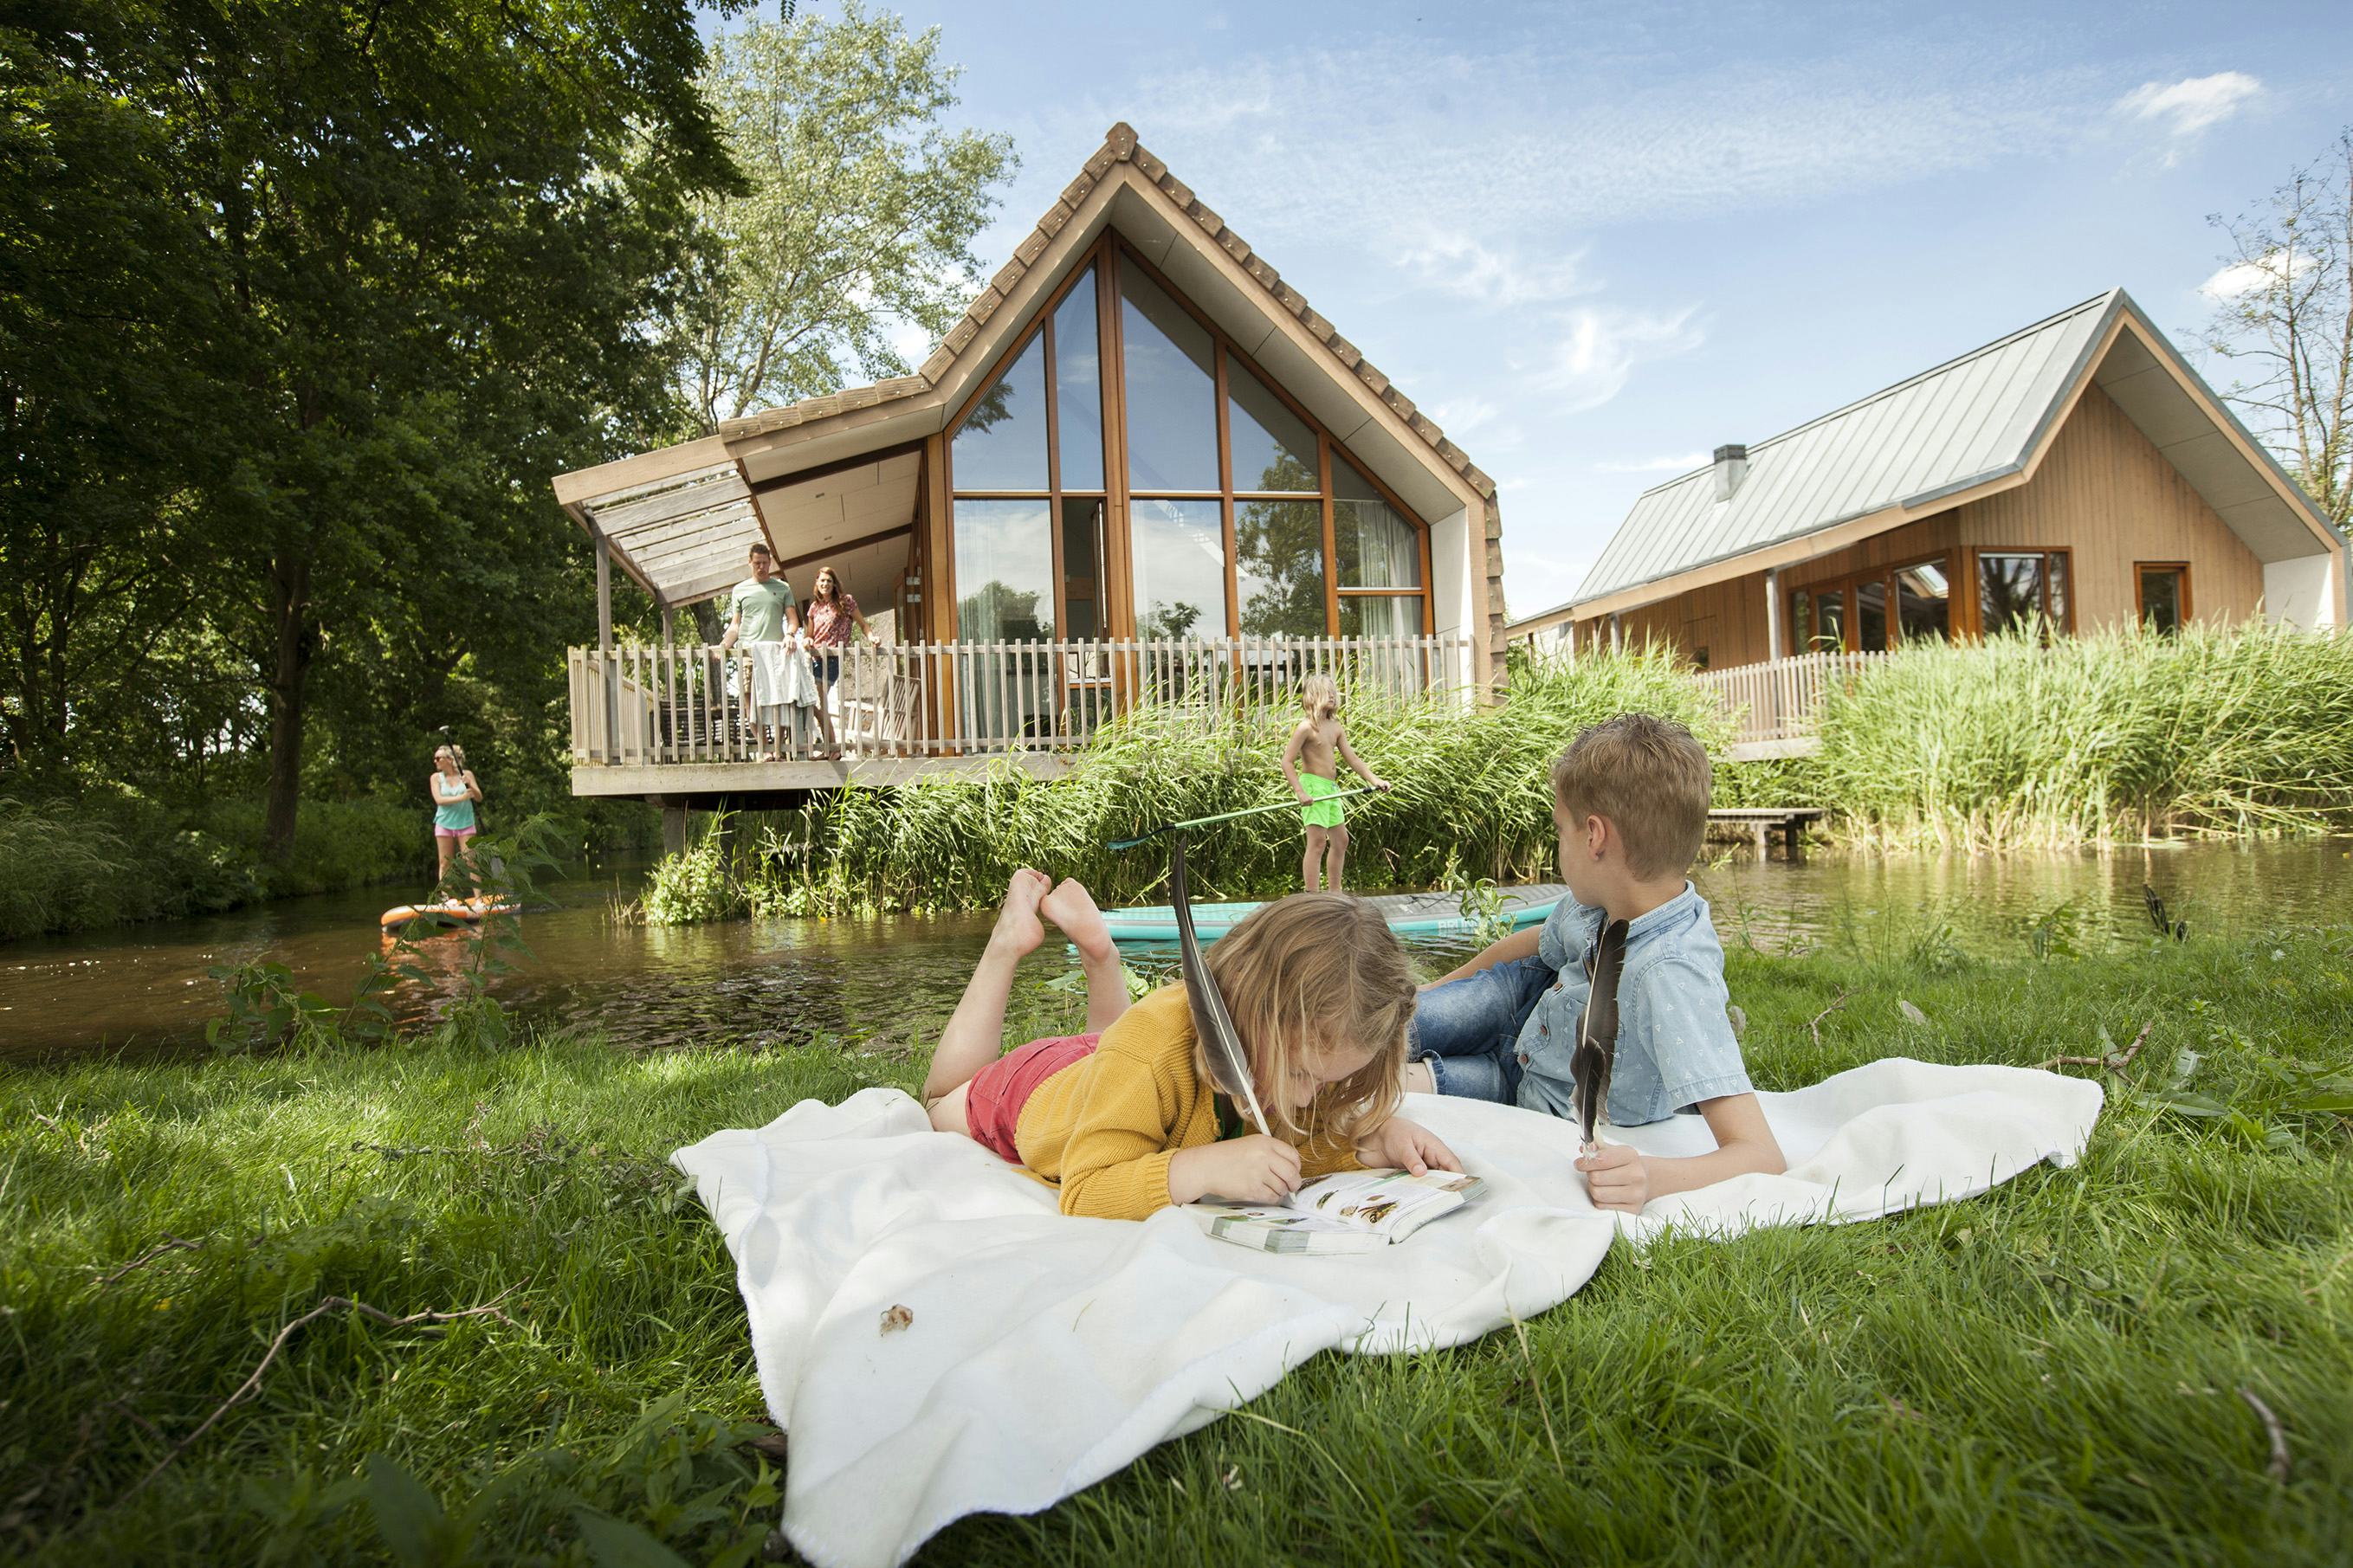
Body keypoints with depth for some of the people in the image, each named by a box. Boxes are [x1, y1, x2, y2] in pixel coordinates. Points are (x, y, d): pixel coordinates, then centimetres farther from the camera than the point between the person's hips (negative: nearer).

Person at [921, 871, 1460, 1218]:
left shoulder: (1307, 1043, -33)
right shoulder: (1146, 1054, -52)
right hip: (1028, 1090, -4)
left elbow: (1303, 1138, -25)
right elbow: (1083, 1195, -52)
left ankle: (1093, 944, 34)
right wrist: (1207, 1167, -65)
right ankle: (1010, 942, 31)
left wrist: (1380, 1134, -45)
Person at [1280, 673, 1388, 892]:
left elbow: (1352, 759, 13)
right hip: (1312, 785, -9)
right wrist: (1300, 792, -23)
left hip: (1331, 788, 9)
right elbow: (1287, 761, -15)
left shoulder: (1335, 728, 12)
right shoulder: (1306, 727, -11)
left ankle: (1335, 894, 24)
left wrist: (1374, 779, 3)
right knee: (1318, 842, -12)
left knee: (1340, 840, 14)